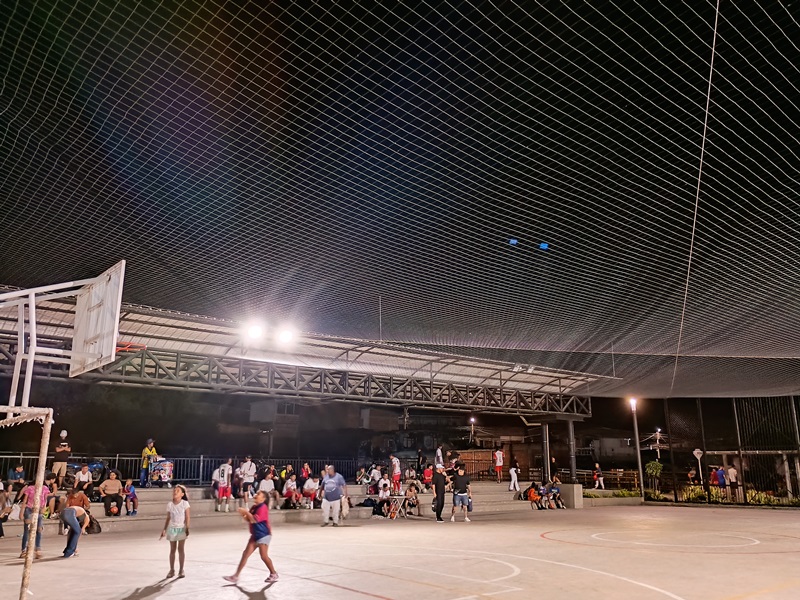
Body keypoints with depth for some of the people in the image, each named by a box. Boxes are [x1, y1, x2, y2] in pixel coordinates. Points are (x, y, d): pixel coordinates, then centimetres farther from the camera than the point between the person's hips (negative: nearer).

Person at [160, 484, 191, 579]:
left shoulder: (185, 504, -8)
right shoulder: (169, 504, 1)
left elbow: (188, 517, -8)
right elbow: (168, 518, 8)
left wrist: (187, 528, -17)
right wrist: (164, 530, 5)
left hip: (181, 528, -3)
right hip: (172, 529, 3)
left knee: (180, 549, 1)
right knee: (172, 550, 9)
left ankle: (181, 570, 10)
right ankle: (172, 570, 19)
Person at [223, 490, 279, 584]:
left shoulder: (263, 508, -17)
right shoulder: (254, 507, 9)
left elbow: (254, 520, -27)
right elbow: (249, 520, 14)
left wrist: (246, 512, -20)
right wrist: (243, 515, -4)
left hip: (263, 535, -8)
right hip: (255, 535, 8)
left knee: (264, 556, -2)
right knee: (245, 554, 4)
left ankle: (274, 574, 17)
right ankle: (236, 576, 7)